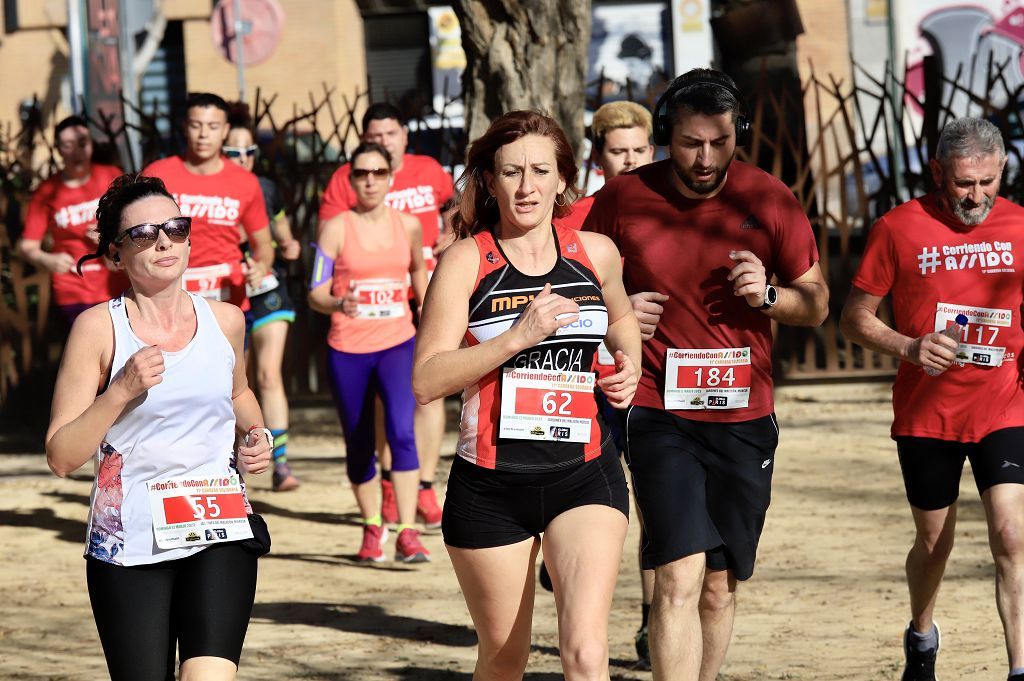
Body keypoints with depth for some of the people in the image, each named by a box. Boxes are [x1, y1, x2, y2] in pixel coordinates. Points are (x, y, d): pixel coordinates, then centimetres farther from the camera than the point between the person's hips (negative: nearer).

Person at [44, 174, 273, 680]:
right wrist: (122, 390, -18)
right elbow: (61, 457, -7)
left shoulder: (224, 320, 7)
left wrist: (255, 436, 10)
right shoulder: (99, 328, -4)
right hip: (128, 544, -2)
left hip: (219, 537, 2)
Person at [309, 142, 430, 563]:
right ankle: (372, 527, 30)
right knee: (359, 446, 10)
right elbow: (316, 294, -7)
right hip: (347, 350, 0)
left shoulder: (408, 226, 3)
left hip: (398, 344, 0)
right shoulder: (336, 229, -4)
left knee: (402, 432, -19)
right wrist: (337, 303, -28)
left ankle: (407, 533, -21)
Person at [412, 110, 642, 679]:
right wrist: (519, 336, -21)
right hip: (491, 484, -1)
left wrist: (629, 366, 9)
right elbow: (427, 380, -13)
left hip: (585, 476, 1)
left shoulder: (595, 253, 6)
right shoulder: (466, 261, -4)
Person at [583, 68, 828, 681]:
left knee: (720, 586, 11)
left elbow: (817, 303, 8)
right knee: (679, 578, -16)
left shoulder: (770, 200, 0)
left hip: (744, 418, 2)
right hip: (660, 416, -2)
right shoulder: (622, 200, -4)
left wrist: (768, 295, -13)